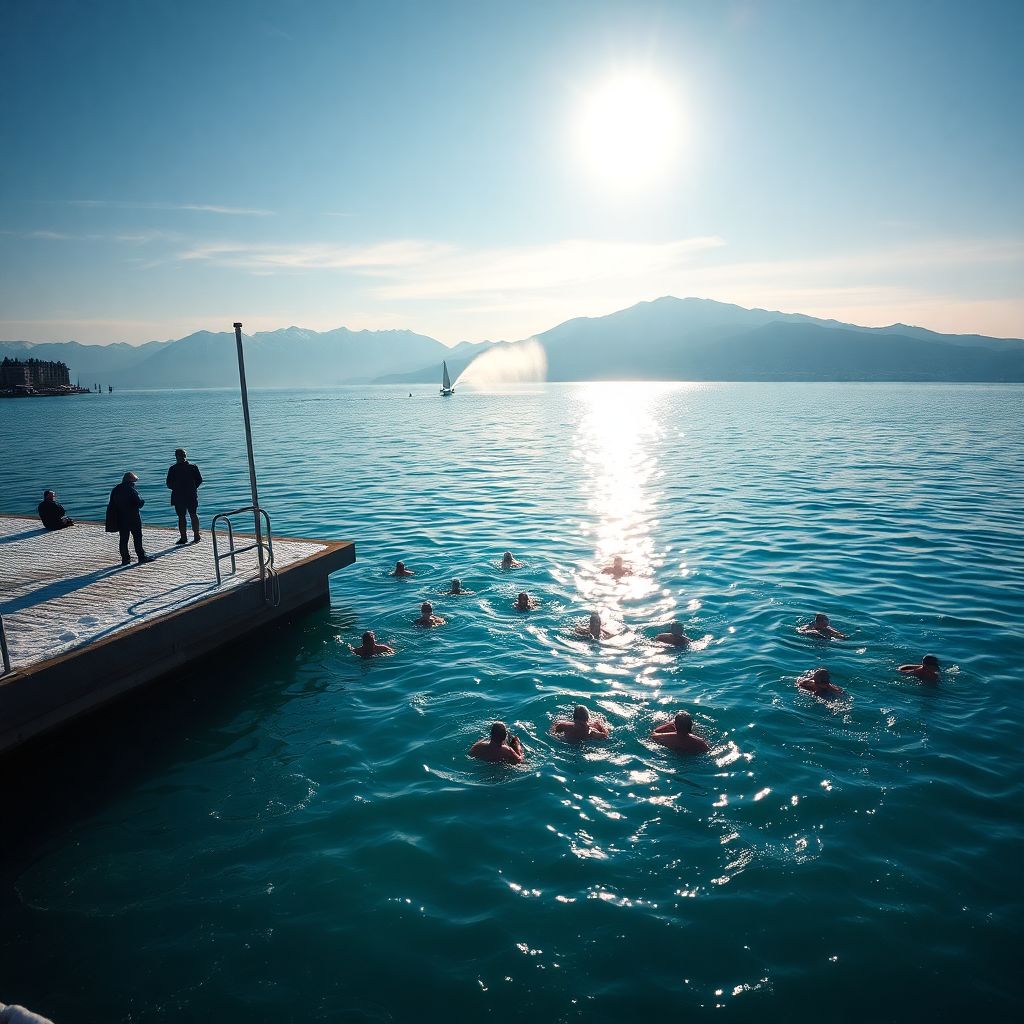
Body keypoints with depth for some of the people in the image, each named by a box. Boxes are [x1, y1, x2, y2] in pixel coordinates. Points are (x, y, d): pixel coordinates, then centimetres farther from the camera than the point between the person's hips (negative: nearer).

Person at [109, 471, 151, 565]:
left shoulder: (115, 490, 8)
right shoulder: (132, 490, -14)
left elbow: (111, 506, 12)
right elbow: (139, 503, -16)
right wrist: (143, 500, 5)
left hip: (120, 519, 6)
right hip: (133, 518, -6)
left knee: (123, 539, 9)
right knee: (137, 537, 2)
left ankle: (125, 558, 9)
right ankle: (141, 556, 4)